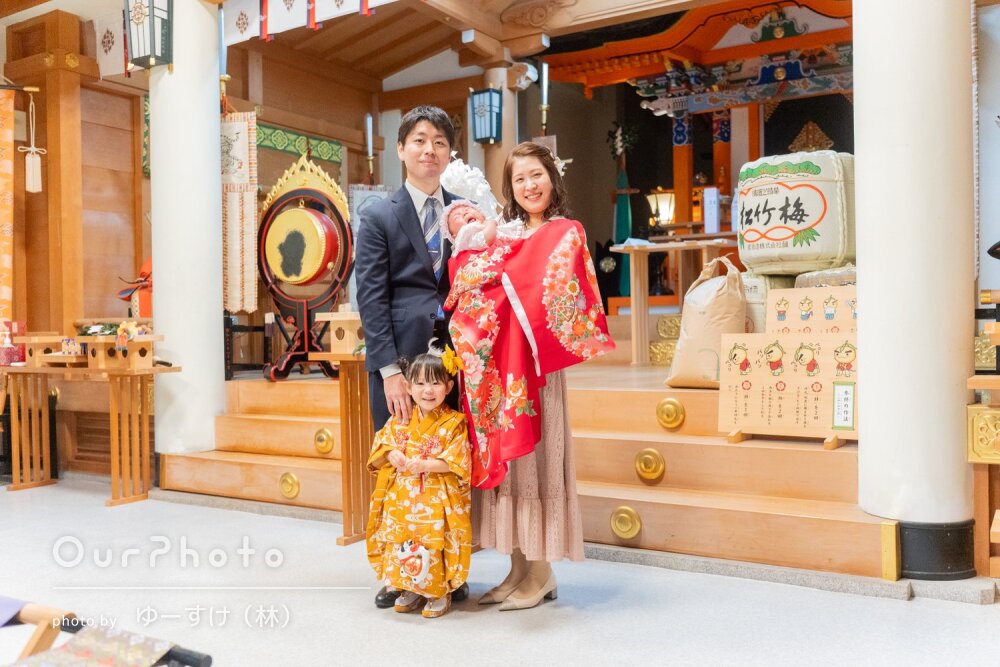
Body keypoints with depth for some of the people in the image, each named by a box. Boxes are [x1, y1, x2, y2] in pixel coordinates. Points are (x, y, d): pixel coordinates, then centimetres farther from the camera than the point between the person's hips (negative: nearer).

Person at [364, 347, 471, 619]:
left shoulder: (454, 422, -6)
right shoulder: (400, 420, 8)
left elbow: (456, 462, -12)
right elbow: (382, 444, 11)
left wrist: (425, 465, -23)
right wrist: (392, 454, -11)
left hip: (437, 500, -4)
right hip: (402, 498, 4)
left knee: (435, 541, -14)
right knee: (401, 541, -1)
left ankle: (440, 592, 8)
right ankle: (411, 589, 20)